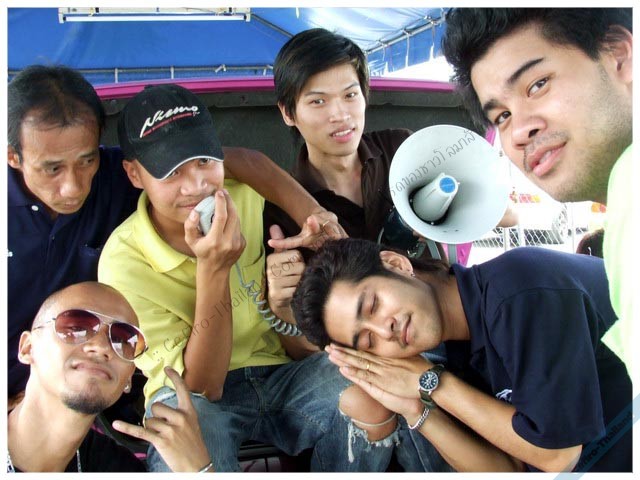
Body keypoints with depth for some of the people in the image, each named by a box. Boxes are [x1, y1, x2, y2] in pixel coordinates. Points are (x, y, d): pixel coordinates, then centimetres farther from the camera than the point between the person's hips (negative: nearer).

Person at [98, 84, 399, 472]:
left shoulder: (245, 193, -7)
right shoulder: (123, 263, -17)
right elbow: (200, 387, -17)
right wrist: (213, 270, -30)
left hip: (278, 373, 4)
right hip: (192, 398, -3)